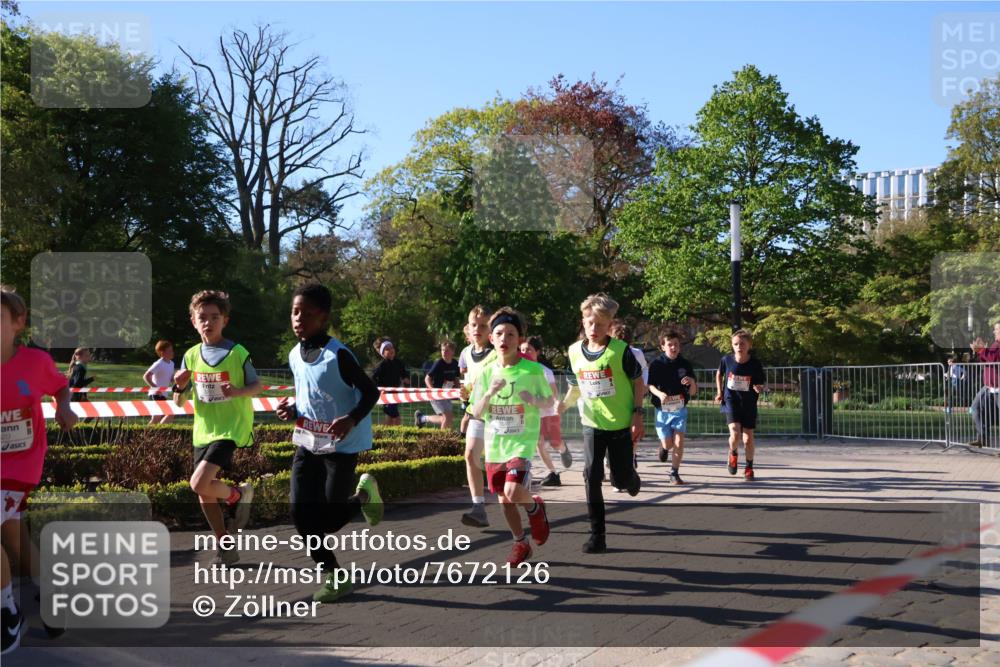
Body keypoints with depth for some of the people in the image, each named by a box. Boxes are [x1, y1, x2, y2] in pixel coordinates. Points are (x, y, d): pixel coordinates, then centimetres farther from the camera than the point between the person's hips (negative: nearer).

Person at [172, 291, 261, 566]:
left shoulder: (238, 353, -10)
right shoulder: (191, 356, 4)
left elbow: (257, 386, -2)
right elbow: (179, 401, 9)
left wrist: (238, 391, -23)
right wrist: (179, 386, -14)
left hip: (230, 429, -6)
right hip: (203, 431, 6)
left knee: (199, 484, -21)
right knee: (205, 494, 10)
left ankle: (238, 494, 9)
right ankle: (226, 548, 26)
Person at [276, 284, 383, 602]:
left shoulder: (339, 356, -19)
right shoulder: (295, 356, 2)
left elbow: (371, 392, -15)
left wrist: (352, 420, -30)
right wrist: (292, 408, -2)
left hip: (341, 446, -6)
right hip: (308, 443, 6)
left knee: (328, 519, -4)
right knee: (301, 514, 0)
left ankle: (364, 494, 28)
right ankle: (334, 575, 17)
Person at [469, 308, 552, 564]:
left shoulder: (533, 370, -7)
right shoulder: (487, 373, 2)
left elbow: (549, 402, 2)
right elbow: (477, 413, 0)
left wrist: (534, 400, -20)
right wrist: (489, 393, -18)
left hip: (522, 443, -4)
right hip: (494, 445, 4)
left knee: (513, 493, -21)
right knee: (504, 499, 10)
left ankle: (535, 507, 14)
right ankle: (521, 544, 31)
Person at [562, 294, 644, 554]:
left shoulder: (620, 350, -12)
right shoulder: (575, 352, -1)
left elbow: (638, 382, -4)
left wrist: (637, 415, -9)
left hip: (621, 425, -2)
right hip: (592, 425, 3)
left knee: (621, 478, 4)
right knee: (592, 476, -10)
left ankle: (631, 479, 45)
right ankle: (597, 535, -4)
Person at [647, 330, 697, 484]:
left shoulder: (685, 364, -2)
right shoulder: (657, 364, -7)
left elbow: (693, 392, 1)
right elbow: (650, 385, -2)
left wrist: (692, 382, -22)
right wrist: (660, 394, -22)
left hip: (680, 409, 1)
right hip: (662, 409, -1)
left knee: (679, 440, -10)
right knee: (668, 444, 2)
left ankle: (674, 473, 2)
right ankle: (664, 447, 40)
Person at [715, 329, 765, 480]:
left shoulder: (755, 364, -10)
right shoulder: (727, 360, -6)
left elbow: (760, 385, 0)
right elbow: (719, 373, 15)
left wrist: (759, 388, -23)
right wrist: (719, 392, 9)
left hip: (749, 404, 1)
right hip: (731, 401, -1)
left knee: (748, 438, 4)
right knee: (735, 433, -20)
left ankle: (749, 468, 25)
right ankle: (733, 454, 13)